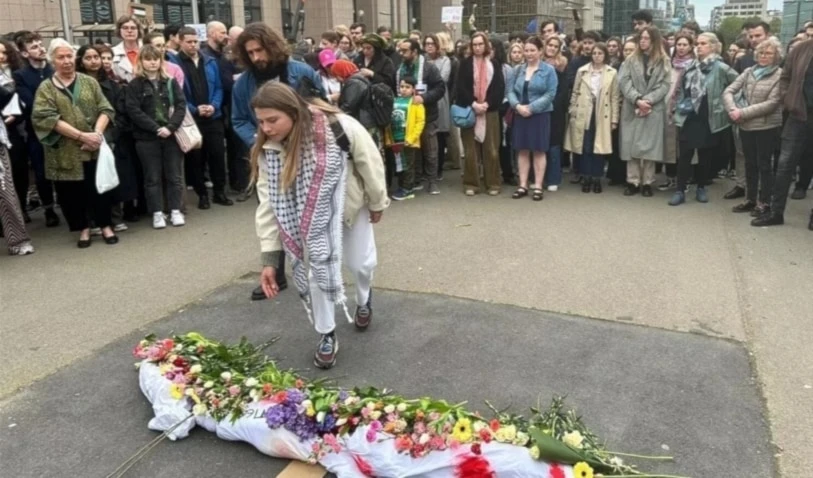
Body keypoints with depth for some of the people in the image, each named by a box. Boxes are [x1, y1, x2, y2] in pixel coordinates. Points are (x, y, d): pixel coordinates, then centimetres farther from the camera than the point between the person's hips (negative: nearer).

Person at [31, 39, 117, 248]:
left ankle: (106, 226, 20)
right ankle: (83, 229, 21)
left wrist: (97, 132, -17)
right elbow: (47, 118, -11)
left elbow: (105, 109, 1)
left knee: (99, 187, 6)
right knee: (71, 192, 6)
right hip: (65, 151, 0)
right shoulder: (46, 88, 1)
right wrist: (80, 135, -20)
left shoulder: (89, 82, 8)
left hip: (94, 148, 1)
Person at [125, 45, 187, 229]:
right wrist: (156, 128, -16)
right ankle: (157, 213, 11)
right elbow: (133, 111, -7)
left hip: (171, 134, 2)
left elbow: (181, 105, 0)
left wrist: (170, 127, -14)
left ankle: (175, 211, 15)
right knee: (152, 177, 4)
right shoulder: (134, 85, 2)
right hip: (147, 137, -2)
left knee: (174, 175, 6)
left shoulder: (171, 82, 9)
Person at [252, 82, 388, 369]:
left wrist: (377, 203, -5)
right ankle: (327, 335, 17)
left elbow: (371, 163, -20)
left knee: (360, 262, 10)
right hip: (313, 216, 2)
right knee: (318, 268, -4)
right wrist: (269, 258, -21)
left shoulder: (340, 128, -36)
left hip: (351, 204, -2)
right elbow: (269, 202, -19)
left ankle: (364, 300, 47)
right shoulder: (268, 149, -23)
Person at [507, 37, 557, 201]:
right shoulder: (518, 70, 10)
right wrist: (517, 105, -14)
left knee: (538, 151, 2)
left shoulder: (548, 70, -3)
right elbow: (510, 91, 5)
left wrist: (531, 107, -17)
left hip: (539, 115, -4)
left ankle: (538, 187, 8)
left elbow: (550, 94, -10)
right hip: (520, 115, 4)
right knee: (522, 151, 6)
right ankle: (523, 186, 13)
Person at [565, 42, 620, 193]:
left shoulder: (612, 73, 1)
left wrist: (614, 119, -2)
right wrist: (572, 113, 0)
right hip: (584, 114, 1)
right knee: (585, 147, 3)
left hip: (602, 115, -1)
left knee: (599, 147, 3)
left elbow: (615, 97, 2)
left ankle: (597, 178, 12)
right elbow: (575, 93, 6)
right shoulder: (582, 71, 4)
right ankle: (586, 178, 13)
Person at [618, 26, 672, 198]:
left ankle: (647, 183, 7)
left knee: (650, 145, 0)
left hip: (654, 110, -1)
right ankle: (633, 182, 7)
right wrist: (637, 99, -16)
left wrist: (647, 100, -16)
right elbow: (624, 82, -2)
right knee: (631, 145, 0)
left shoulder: (663, 61, 5)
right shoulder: (630, 60, 9)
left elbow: (664, 85, -3)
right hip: (632, 109, 1)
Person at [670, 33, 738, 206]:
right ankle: (680, 191, 2)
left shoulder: (721, 68, -7)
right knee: (684, 155, -1)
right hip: (688, 117, 3)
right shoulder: (690, 66, 8)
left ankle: (701, 188, 22)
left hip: (708, 119, -3)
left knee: (705, 156, 8)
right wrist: (680, 106, 11)